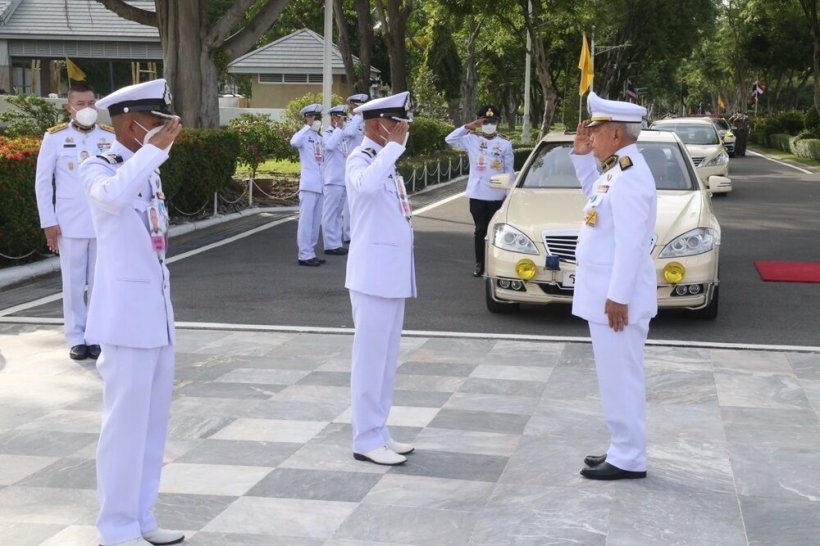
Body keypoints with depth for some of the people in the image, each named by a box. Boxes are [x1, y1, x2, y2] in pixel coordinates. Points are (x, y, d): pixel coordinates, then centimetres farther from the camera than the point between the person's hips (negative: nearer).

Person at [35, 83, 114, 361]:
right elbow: (42, 182, 2)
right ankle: (76, 338, 13)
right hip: (69, 223, -1)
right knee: (73, 283, 4)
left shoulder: (112, 137, 3)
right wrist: (48, 222, -3)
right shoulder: (55, 137, -1)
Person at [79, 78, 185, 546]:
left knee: (153, 420, 13)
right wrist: (156, 147, -30)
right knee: (126, 421, -3)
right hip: (126, 313, -8)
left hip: (157, 310, 8)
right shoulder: (99, 169, -10)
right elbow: (113, 195, -36)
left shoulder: (149, 171, 13)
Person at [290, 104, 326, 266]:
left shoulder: (320, 137, 17)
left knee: (316, 221, 10)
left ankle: (311, 253, 16)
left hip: (320, 185, 8)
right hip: (308, 185, -8)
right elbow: (294, 142, -29)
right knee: (306, 220, -7)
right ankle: (305, 255, -6)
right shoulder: (304, 135, -5)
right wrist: (308, 127, -20)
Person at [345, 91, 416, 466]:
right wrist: (394, 146, -28)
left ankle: (378, 433, 21)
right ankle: (367, 440, 0)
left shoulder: (385, 162, 16)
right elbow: (366, 184, -39)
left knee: (386, 358, 13)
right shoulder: (360, 160, -13)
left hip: (393, 274, 9)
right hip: (373, 275, -9)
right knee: (370, 357, -5)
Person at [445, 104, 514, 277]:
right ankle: (479, 264, 14)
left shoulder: (505, 143, 3)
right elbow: (449, 139, -9)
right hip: (477, 194, 0)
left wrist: (509, 192, 1)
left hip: (497, 195, 0)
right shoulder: (472, 139, 2)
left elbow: (509, 170, 5)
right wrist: (468, 127, -16)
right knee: (480, 230, 3)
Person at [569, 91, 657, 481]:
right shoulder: (617, 170, 11)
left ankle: (628, 460, 4)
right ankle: (623, 450, 25)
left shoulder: (630, 176, -20)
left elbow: (630, 243, -24)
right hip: (605, 292, 10)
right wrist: (581, 154, 19)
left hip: (616, 296, -10)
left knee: (621, 376, -3)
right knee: (615, 375, 16)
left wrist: (618, 297, -24)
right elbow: (596, 195, 33)